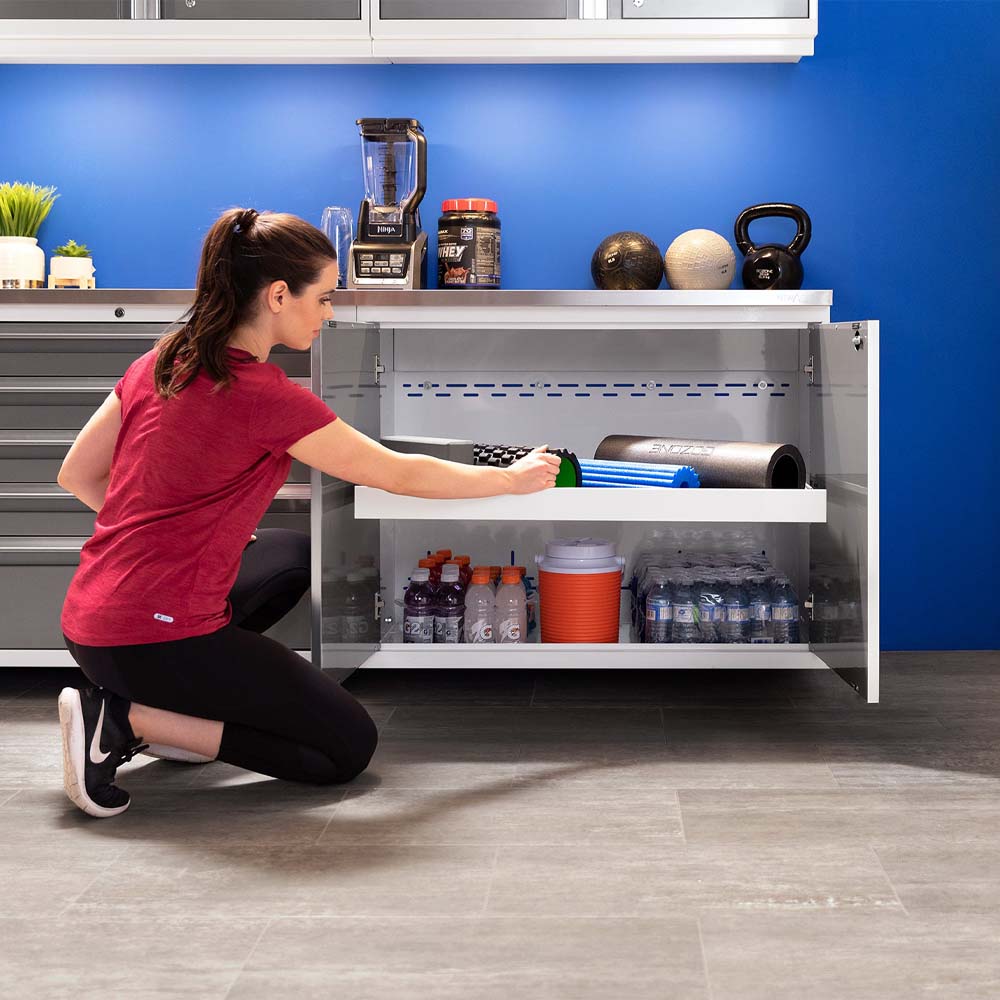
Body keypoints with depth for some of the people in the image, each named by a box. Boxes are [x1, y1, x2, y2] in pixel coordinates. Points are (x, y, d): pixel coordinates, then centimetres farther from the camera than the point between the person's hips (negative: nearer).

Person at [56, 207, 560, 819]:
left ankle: (165, 704, 12)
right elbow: (399, 474, -5)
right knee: (349, 749, 4)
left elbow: (76, 475, 13)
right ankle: (128, 719, -6)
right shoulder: (267, 397, -17)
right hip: (156, 636, -9)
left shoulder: (161, 362, 5)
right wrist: (512, 479, 9)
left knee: (292, 554, 29)